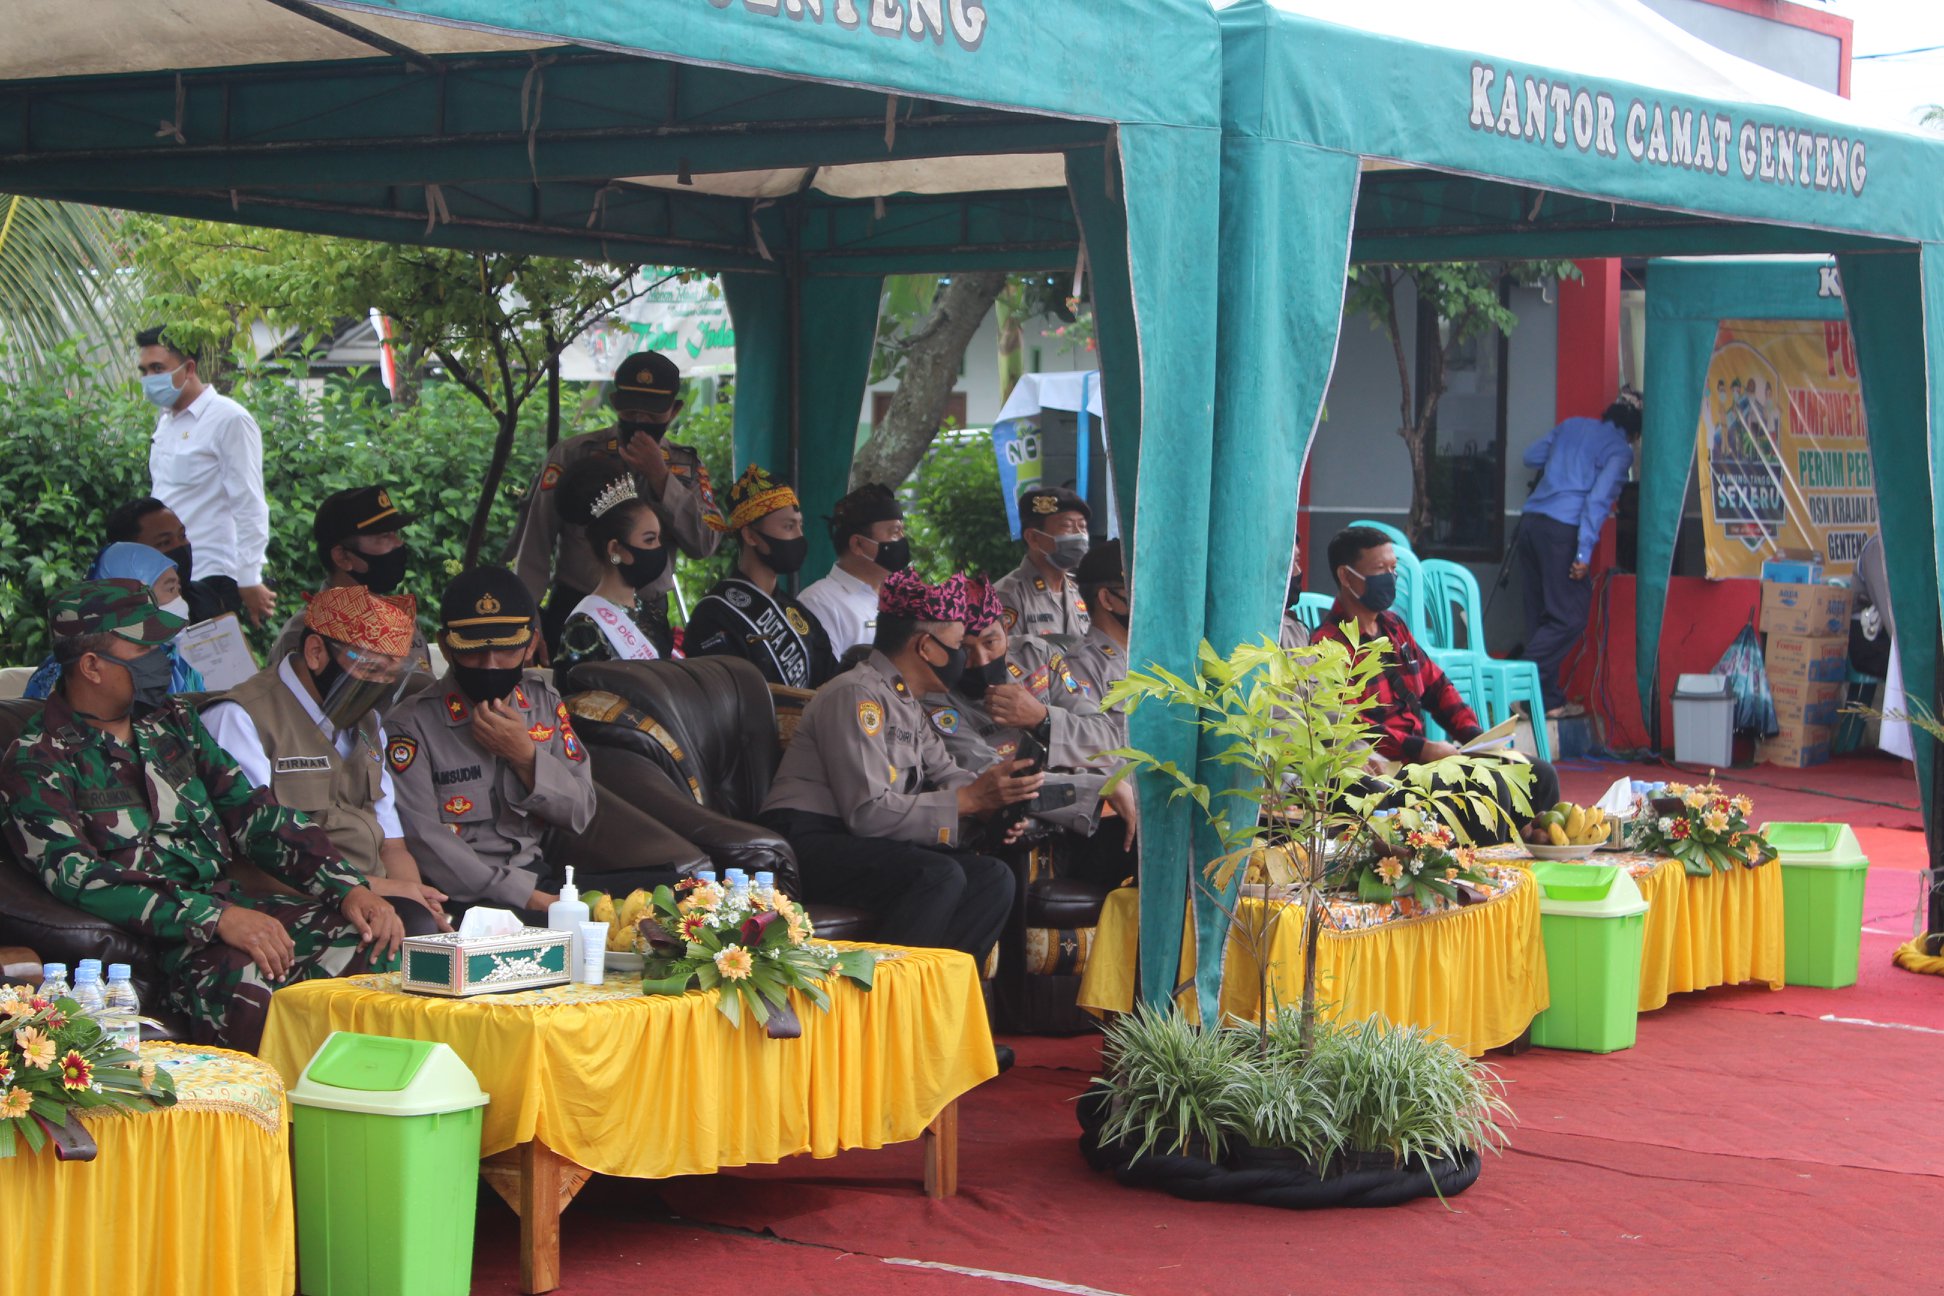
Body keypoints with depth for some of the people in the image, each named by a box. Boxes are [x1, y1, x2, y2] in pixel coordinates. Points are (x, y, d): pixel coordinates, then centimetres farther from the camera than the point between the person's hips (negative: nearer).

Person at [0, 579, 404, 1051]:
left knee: (374, 935, -17)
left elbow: (251, 813, 15)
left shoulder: (170, 722, 18)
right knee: (246, 986, -38)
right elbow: (78, 879, -16)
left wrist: (348, 888, -1)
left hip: (228, 906, 7)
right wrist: (216, 918, -26)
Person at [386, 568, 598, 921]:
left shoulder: (544, 702, 12)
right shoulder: (415, 724, -5)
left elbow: (581, 815, 9)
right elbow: (424, 842, -14)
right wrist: (525, 896, -20)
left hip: (537, 876, 6)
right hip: (460, 893, -6)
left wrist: (526, 756, -9)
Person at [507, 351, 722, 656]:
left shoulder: (687, 467, 7)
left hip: (650, 622, 2)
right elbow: (533, 543, -2)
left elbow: (705, 544, -7)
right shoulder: (573, 454, -1)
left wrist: (661, 477, -13)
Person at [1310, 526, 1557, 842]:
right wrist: (1423, 750, -26)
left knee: (1539, 776, 4)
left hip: (1423, 752, 10)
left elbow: (1436, 685, 23)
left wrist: (1476, 736, 6)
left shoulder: (1393, 626, 18)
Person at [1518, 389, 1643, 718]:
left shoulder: (1573, 426, 18)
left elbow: (1531, 458, 26)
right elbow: (1598, 499, -12)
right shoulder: (1620, 450, -1)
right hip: (1561, 531, -8)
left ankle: (1548, 700, 13)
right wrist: (1584, 553, -15)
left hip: (1531, 522, 8)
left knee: (1540, 615, 11)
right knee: (1569, 618, -3)